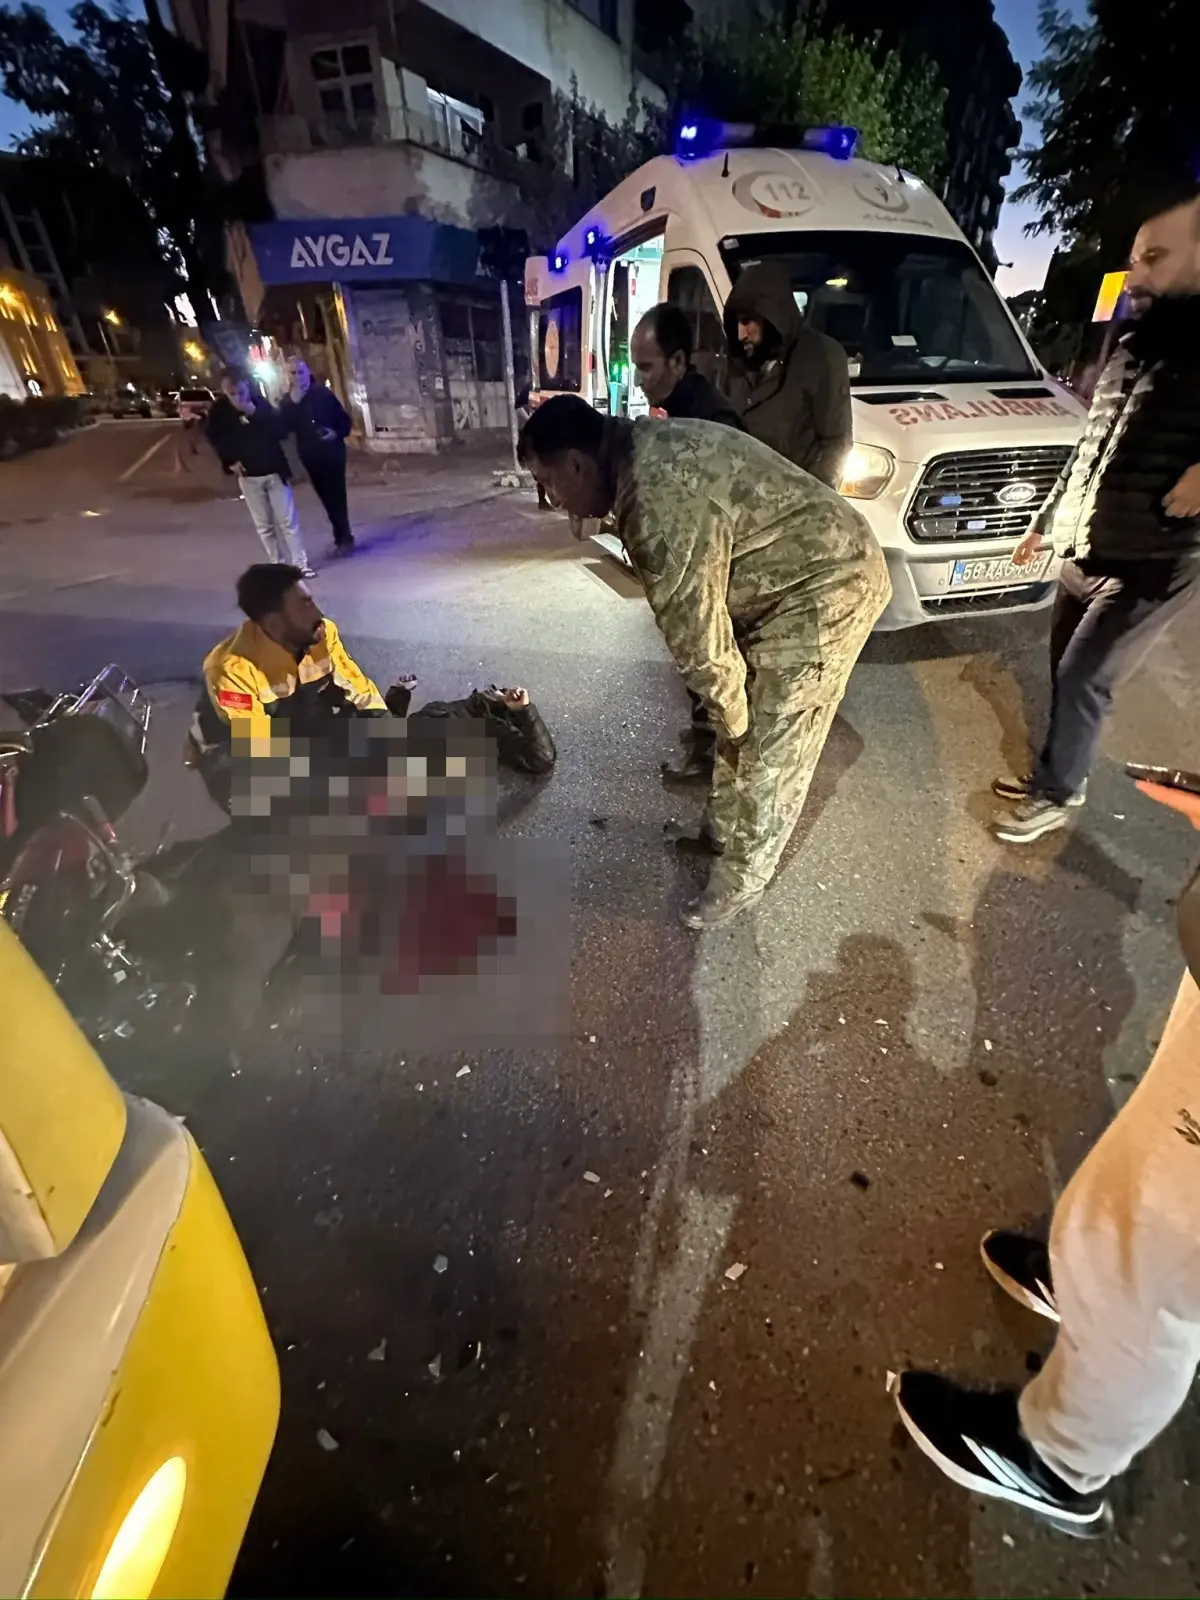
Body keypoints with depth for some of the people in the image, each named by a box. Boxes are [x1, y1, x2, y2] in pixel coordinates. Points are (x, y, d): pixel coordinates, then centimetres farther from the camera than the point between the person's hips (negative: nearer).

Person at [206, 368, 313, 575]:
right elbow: (214, 438, 8)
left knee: (288, 520, -2)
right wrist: (230, 461, -3)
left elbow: (280, 430, -13)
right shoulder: (219, 410, -4)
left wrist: (255, 413, -23)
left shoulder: (260, 402, -4)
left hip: (274, 470, -1)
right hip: (248, 475, 1)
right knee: (263, 525, 4)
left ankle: (300, 563, 3)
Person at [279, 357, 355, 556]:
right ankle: (343, 538, 17)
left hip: (333, 453, -3)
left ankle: (343, 538, 1)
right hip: (311, 457, 4)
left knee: (337, 497, -6)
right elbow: (283, 428, -6)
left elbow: (344, 419, 0)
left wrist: (337, 433, -19)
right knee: (328, 500, 8)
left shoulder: (323, 392, -2)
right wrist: (293, 403, -16)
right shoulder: (288, 401, 6)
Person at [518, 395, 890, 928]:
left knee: (768, 750, 0)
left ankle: (741, 878, 20)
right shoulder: (644, 448, 4)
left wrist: (732, 719, -7)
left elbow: (697, 638, -24)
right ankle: (723, 832, 37)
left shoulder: (659, 507, -30)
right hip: (810, 569, 10)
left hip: (825, 590, -10)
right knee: (742, 722, 18)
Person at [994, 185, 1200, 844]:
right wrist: (1044, 521, 22)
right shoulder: (1132, 346, 12)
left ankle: (1055, 795, 12)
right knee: (1064, 673, 13)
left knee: (1083, 684, -4)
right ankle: (1054, 775, 27)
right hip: (1082, 550, 8)